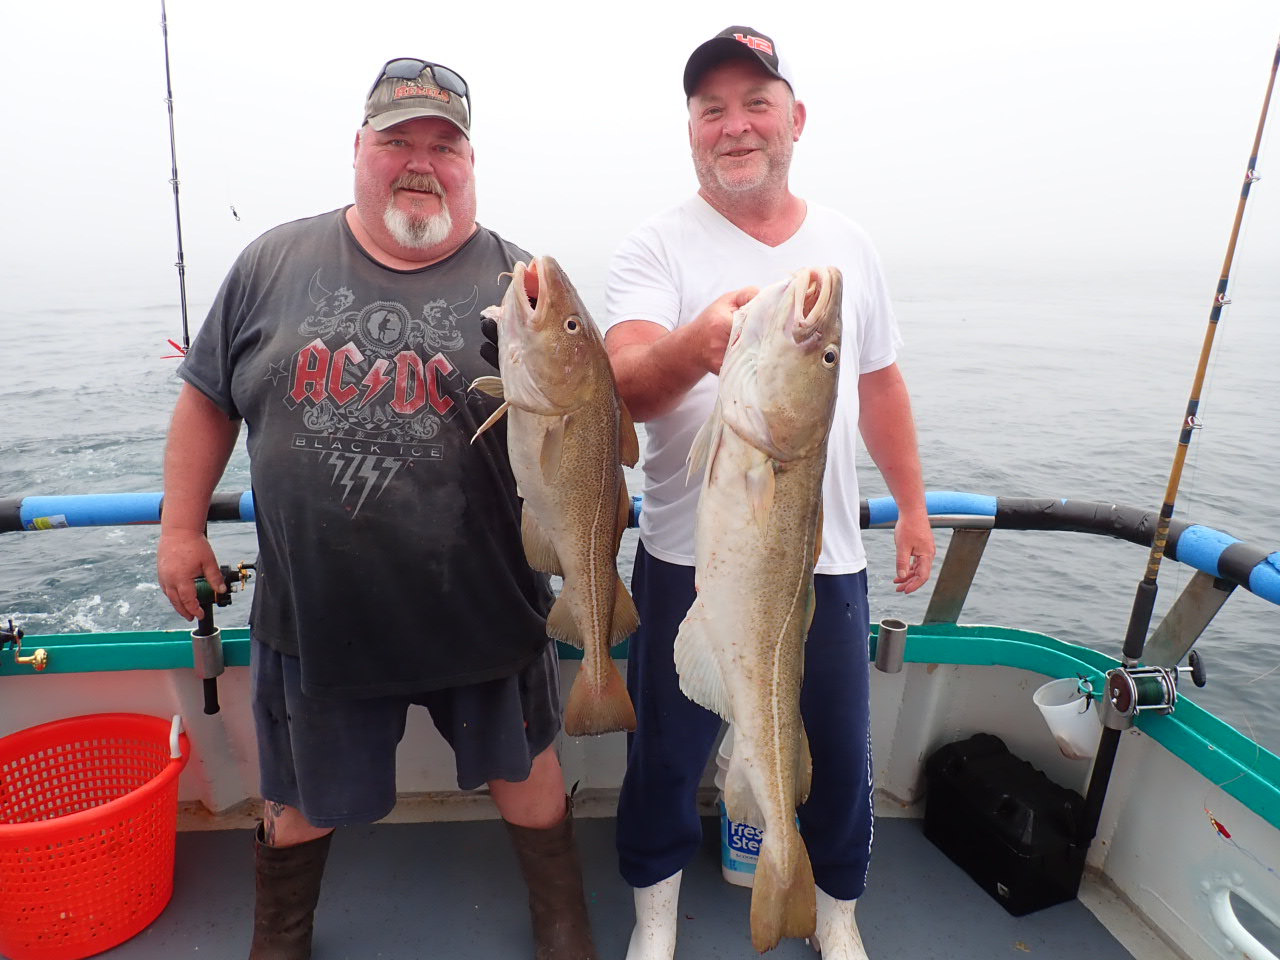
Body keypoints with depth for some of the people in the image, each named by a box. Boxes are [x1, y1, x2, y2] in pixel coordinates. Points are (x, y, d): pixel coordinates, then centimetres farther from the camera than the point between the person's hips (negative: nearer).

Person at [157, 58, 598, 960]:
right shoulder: (275, 263, 1)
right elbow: (208, 399, 9)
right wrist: (182, 525, 8)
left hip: (483, 609, -1)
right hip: (313, 609, 2)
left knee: (523, 769, 18)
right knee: (302, 793, 22)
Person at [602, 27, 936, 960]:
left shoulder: (849, 244, 7)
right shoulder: (656, 247, -6)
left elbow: (880, 383, 15)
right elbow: (626, 385, -22)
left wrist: (913, 505, 15)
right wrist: (697, 343, -44)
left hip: (827, 561, 4)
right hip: (691, 560, -3)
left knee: (841, 753, 17)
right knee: (668, 753, 13)